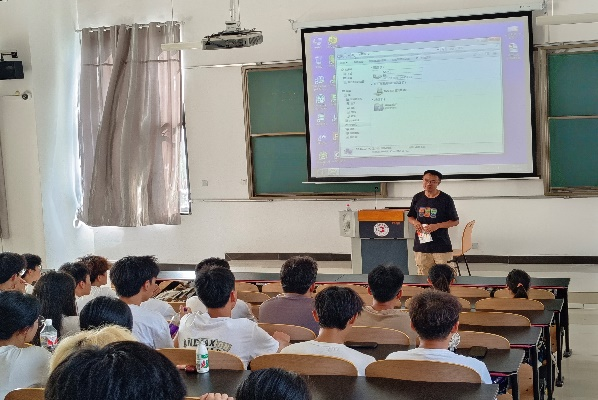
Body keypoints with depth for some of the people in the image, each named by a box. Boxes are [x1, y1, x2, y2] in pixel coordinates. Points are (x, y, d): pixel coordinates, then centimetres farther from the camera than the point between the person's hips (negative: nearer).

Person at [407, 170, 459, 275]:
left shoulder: (446, 199, -4)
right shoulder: (417, 198, 8)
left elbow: (455, 221, -1)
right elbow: (410, 217, 20)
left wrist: (437, 226, -15)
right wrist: (415, 222, -4)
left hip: (441, 247, -3)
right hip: (421, 246, 3)